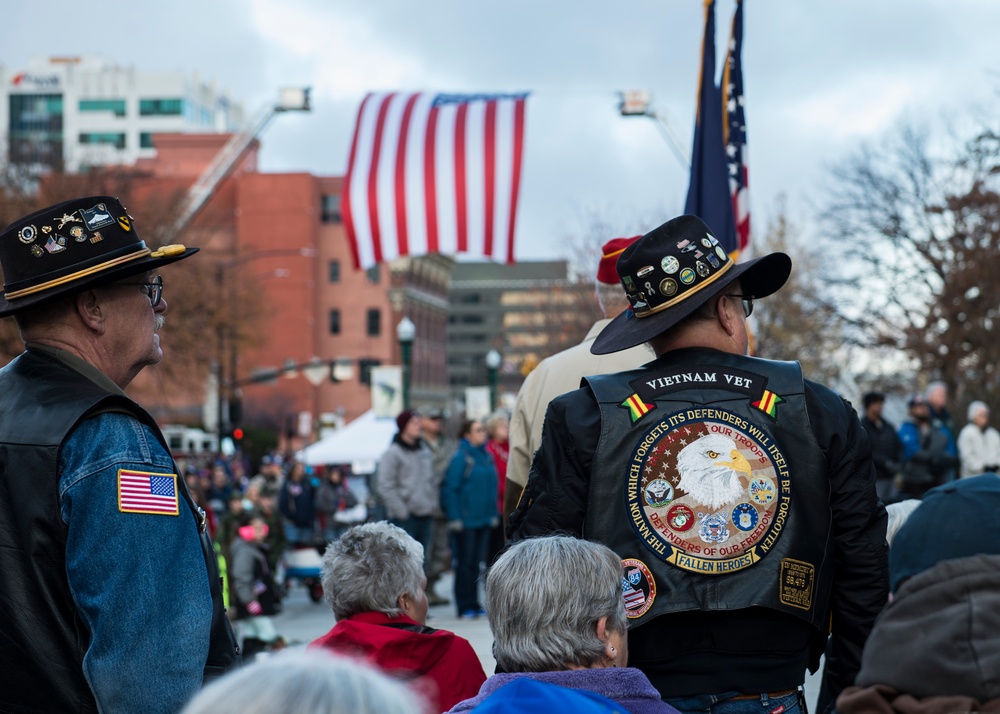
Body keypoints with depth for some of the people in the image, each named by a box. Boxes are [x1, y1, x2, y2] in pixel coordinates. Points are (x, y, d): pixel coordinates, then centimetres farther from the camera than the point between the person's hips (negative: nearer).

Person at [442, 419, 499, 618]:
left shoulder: (487, 457, 11)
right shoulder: (461, 458, -10)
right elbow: (450, 488, -13)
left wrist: (494, 514, 11)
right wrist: (454, 518, -16)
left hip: (484, 519, 6)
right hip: (466, 520, -6)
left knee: (476, 563, 10)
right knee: (465, 563, -1)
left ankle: (474, 604, 17)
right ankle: (465, 607, 5)